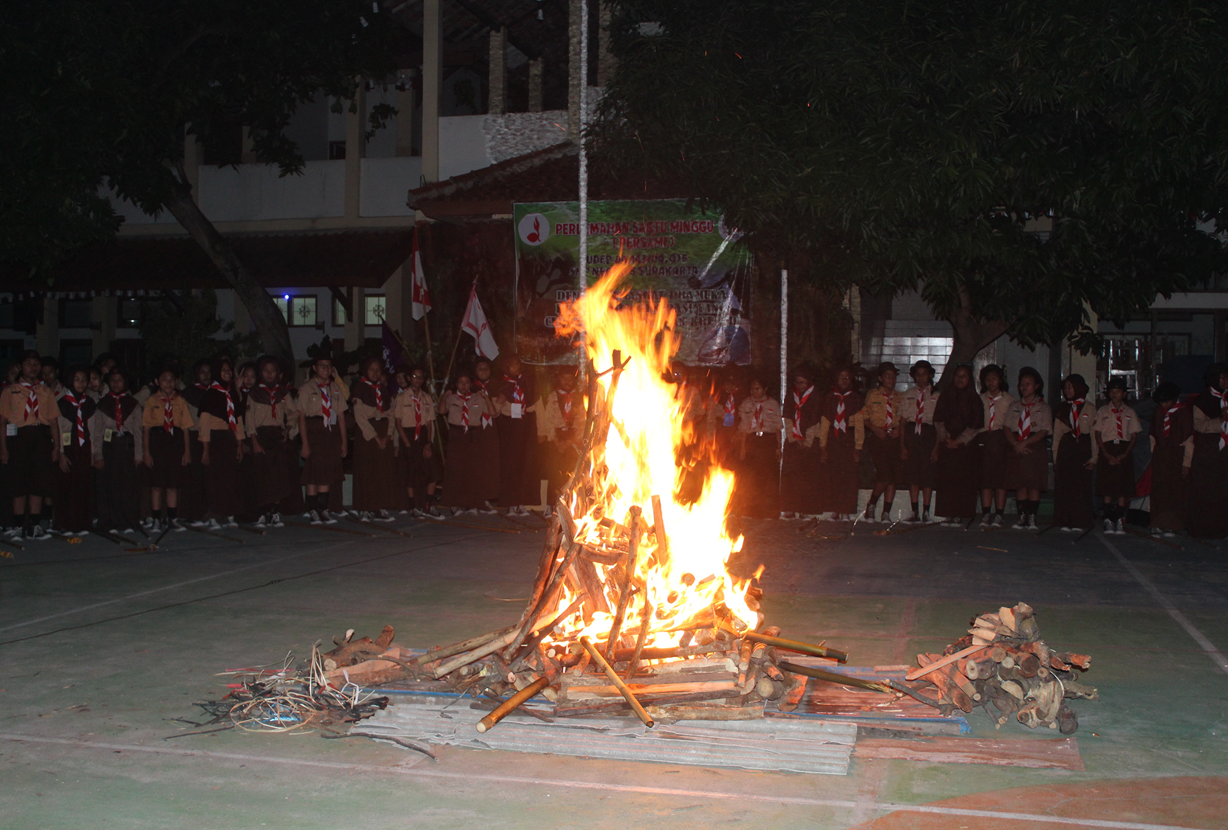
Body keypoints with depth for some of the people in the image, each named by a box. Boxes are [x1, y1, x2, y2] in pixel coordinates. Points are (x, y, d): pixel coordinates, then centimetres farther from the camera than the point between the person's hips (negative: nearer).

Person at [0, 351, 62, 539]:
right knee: (19, 482, 0)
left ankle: (35, 526, 7)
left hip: (41, 437, 2)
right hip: (18, 437, -2)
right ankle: (18, 526, 8)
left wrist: (56, 446, 2)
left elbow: (53, 420, 11)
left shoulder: (46, 392, 14)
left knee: (39, 482, 1)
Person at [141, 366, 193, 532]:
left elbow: (185, 426, 7)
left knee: (174, 484, 6)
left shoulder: (180, 401, 8)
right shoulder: (151, 401, 3)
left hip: (176, 440, 2)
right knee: (156, 483, 1)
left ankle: (172, 519, 14)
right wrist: (146, 451, -5)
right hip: (157, 440, -2)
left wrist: (187, 450, 2)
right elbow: (146, 427, 1)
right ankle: (157, 520, 9)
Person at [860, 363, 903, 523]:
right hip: (878, 438, -4)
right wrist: (875, 428, -10)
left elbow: (902, 418, 19)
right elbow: (864, 417, 6)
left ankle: (886, 513, 7)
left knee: (894, 477, -2)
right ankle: (871, 505, 9)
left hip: (894, 439, 4)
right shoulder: (872, 395, 6)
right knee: (884, 476, -15)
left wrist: (899, 429, -1)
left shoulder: (899, 397, 14)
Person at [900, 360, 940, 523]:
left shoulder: (936, 396, 4)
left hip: (928, 434, -2)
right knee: (912, 473, -1)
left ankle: (926, 512, 2)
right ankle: (915, 512, 4)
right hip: (911, 434, 2)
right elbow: (903, 421, 9)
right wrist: (902, 445, 1)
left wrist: (936, 447, -6)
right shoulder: (908, 395, 12)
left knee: (927, 473, -4)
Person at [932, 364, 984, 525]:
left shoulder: (975, 400, 4)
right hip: (947, 444, 2)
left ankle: (959, 515, -6)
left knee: (964, 481, -7)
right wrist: (946, 438, -5)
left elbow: (976, 426, -1)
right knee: (946, 480, -4)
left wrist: (959, 441, -8)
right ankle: (948, 515, -1)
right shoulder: (945, 397, 12)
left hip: (966, 445, -2)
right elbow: (938, 420, 8)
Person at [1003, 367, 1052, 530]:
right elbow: (1008, 428, 6)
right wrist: (1016, 444, -11)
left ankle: (1032, 518, -2)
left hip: (1035, 449, -3)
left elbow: (1044, 432, -5)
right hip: (1017, 449, 3)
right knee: (1020, 485, 1)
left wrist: (1025, 442, -15)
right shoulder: (1014, 406, 15)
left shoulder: (1043, 407, 5)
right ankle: (1022, 517, 5)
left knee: (1034, 485, -5)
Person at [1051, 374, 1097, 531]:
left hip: (1083, 449, -2)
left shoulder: (1089, 409, 5)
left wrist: (1093, 458, -7)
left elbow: (1095, 434, 1)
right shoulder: (1062, 409, 14)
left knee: (1082, 486, -3)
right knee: (1064, 486, -1)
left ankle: (1079, 522, 3)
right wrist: (1055, 457, 5)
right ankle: (1065, 521, 3)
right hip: (1065, 449, 2)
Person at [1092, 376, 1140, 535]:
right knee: (1107, 488, -5)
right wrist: (1107, 455, -8)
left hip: (1124, 452, 1)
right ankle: (1108, 521, -3)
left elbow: (1134, 436, 7)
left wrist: (1124, 455, -8)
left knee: (1123, 488, -3)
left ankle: (1119, 521, -1)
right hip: (1106, 451, -1)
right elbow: (1098, 434, 3)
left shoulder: (1130, 413, 10)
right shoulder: (1102, 411, 8)